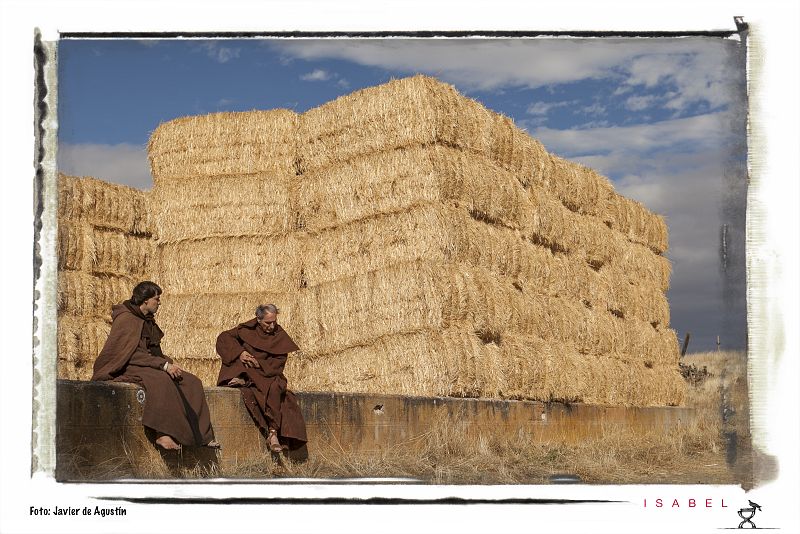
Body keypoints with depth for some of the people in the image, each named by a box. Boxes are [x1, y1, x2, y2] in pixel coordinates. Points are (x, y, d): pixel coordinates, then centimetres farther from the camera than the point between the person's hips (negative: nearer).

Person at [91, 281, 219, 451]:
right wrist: (164, 365, -24)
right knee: (161, 380, -38)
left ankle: (202, 435, -9)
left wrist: (169, 364, -1)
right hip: (126, 369, -9)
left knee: (192, 382, -7)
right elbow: (132, 354, -20)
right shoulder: (126, 319, -11)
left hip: (148, 366, 9)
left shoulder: (148, 321, 17)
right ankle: (162, 434, -41)